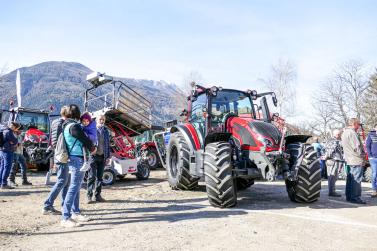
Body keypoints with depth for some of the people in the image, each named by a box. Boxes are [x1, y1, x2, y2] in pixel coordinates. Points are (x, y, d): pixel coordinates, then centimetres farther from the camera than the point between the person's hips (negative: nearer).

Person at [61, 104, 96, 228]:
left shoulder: (66, 125, 12)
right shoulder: (74, 126, -17)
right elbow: (86, 140, -14)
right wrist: (93, 148, 5)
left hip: (72, 158, 10)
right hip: (77, 159, -10)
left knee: (76, 187, 17)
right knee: (74, 188, -8)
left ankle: (75, 213, 27)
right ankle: (65, 218, -6)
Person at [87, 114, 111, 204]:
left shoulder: (106, 131, 12)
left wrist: (108, 156, 9)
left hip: (102, 156, 5)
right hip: (93, 156, -5)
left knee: (99, 176, 9)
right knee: (92, 176, -5)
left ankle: (97, 195, 17)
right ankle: (89, 196, 1)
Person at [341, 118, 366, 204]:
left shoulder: (344, 133, 16)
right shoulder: (352, 132, -16)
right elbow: (357, 147, -20)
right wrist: (362, 155, -5)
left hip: (349, 160, 10)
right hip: (356, 160, -10)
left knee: (350, 178, 13)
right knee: (357, 179, -5)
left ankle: (349, 196, 19)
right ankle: (355, 197, -2)